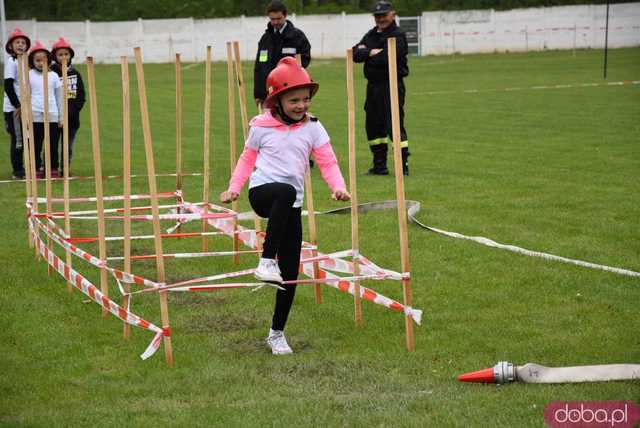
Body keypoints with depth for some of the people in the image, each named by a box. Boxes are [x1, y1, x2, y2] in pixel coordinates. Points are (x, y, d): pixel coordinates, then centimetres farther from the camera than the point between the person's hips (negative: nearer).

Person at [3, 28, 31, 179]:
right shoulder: (11, 61, -10)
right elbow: (8, 86, -15)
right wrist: (17, 106, -15)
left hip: (23, 107, 7)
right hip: (13, 108, -7)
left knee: (24, 139, 10)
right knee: (17, 139, -3)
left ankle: (21, 169, 18)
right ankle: (18, 171, 3)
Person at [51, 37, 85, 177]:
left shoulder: (75, 73, 10)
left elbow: (81, 94, 9)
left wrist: (74, 109, -5)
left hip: (72, 116, 4)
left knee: (68, 144, 8)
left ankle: (66, 168, 14)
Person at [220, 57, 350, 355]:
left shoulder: (312, 128, 5)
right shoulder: (261, 127, 3)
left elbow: (327, 162, 0)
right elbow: (247, 159, 14)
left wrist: (338, 187, -19)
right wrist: (233, 188, 2)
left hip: (292, 207, 3)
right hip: (262, 193, -3)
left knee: (290, 274, 1)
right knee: (286, 192, -41)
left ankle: (277, 333, 18)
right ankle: (267, 262, -37)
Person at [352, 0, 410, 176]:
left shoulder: (398, 36, -9)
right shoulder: (371, 35, 14)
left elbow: (386, 59, -22)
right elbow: (355, 54, 3)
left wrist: (366, 55, -6)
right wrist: (371, 53, -15)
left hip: (392, 86, -8)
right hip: (373, 85, 8)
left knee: (394, 125, -11)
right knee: (373, 125, 13)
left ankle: (403, 165, -8)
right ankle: (379, 164, 24)